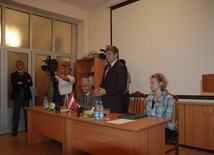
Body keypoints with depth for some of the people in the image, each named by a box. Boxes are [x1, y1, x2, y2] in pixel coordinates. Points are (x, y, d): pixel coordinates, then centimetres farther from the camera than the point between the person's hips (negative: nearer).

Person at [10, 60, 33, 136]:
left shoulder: (27, 74, 12)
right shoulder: (13, 75, 5)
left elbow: (30, 83, -2)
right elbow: (14, 84, -10)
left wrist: (22, 83, -16)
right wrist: (26, 83, -17)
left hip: (26, 95, 2)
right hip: (17, 95, -2)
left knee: (27, 112, 7)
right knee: (16, 113, 1)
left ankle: (27, 128, 16)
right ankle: (15, 130, 8)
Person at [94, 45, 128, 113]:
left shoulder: (121, 67, -10)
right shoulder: (106, 67, 17)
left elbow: (122, 87, -17)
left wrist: (105, 91, -20)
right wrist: (98, 89, 3)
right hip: (105, 102, 7)